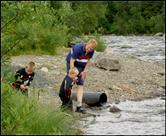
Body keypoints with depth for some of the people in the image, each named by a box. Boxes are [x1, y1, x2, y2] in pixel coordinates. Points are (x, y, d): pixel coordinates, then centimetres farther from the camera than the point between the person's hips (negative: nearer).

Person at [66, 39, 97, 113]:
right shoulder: (78, 48, -31)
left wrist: (84, 71, -7)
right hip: (71, 64, -4)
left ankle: (79, 106, -12)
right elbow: (72, 62, -28)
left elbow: (88, 61, 1)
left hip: (81, 66, 4)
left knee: (80, 85, -7)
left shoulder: (91, 51, -16)